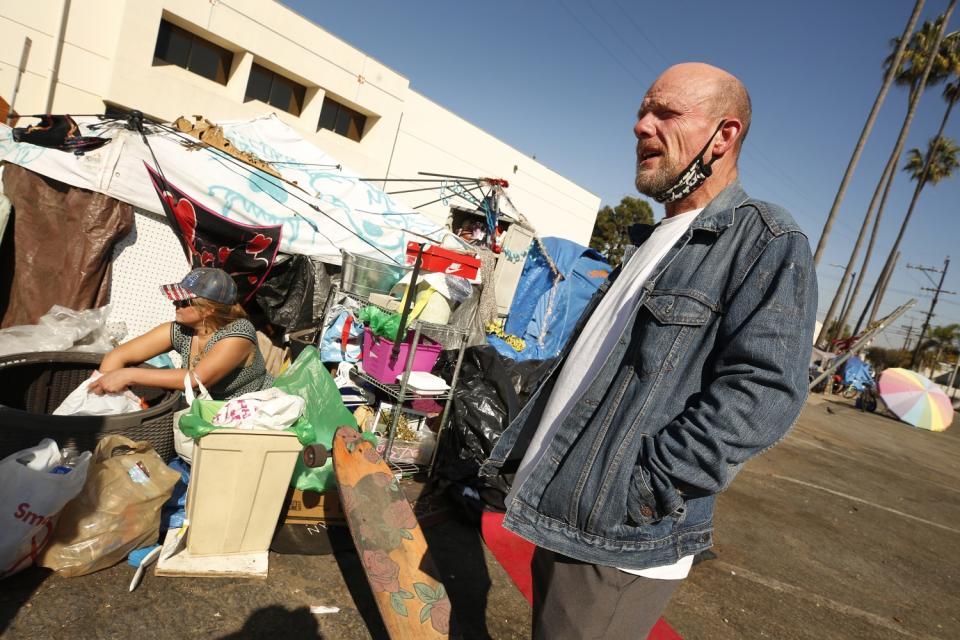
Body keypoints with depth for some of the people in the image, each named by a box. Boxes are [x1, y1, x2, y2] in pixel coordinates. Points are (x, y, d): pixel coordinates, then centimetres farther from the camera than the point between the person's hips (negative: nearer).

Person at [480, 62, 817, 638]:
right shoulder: (656, 241, 15)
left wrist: (641, 487, -22)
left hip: (622, 548, -8)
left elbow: (764, 391, -22)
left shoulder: (766, 241, -11)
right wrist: (519, 450, 14)